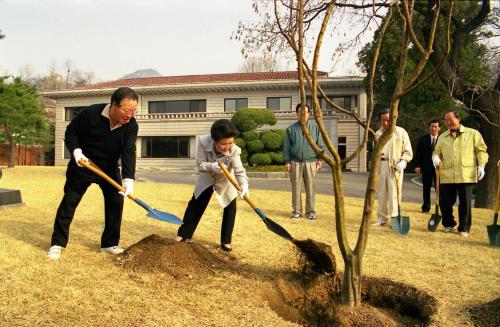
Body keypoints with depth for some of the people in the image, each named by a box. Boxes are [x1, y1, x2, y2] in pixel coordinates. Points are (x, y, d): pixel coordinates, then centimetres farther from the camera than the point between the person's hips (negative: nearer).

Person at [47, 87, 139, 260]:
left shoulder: (131, 125, -19)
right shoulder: (91, 113, -24)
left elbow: (129, 153, -27)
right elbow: (71, 132, -8)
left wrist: (128, 179, -39)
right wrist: (76, 150, -25)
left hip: (110, 168, 2)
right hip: (83, 164, -2)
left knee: (116, 202, -4)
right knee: (69, 202, 1)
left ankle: (110, 243, 10)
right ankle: (57, 243, 13)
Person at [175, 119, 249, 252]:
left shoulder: (234, 150, -36)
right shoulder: (203, 141, -34)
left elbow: (239, 171, -42)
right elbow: (200, 164, -25)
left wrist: (244, 185, -63)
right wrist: (212, 166, -46)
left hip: (226, 181, -1)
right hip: (206, 179, 1)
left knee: (230, 208, -8)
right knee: (195, 205, 8)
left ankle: (226, 241, 7)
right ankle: (184, 234, 24)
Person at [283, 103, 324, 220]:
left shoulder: (315, 127, 8)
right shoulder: (291, 129, 7)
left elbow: (319, 144, 8)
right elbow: (286, 146, 6)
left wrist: (319, 159, 2)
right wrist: (287, 161, -1)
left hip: (310, 162, 0)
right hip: (295, 162, 0)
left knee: (310, 187, 1)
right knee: (296, 187, 3)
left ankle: (310, 211, 10)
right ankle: (296, 210, 12)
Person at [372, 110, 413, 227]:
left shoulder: (401, 132, -1)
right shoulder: (378, 134, 14)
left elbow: (408, 151, 0)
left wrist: (402, 162, -16)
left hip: (395, 166, -5)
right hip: (381, 165, 5)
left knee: (394, 194, -7)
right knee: (381, 193, 8)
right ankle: (382, 218, 18)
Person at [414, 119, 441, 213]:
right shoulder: (423, 139, 6)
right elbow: (418, 153, 4)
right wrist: (417, 165, -4)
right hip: (426, 167, 2)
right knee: (426, 188, 9)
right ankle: (426, 207, 17)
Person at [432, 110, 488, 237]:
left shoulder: (472, 134, 6)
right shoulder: (442, 137, 15)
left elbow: (481, 150, 4)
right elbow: (437, 151, 20)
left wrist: (481, 166, -6)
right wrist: (436, 157, -3)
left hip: (466, 175, -3)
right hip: (447, 176, 3)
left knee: (465, 202, 1)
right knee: (445, 201, 3)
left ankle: (464, 228, 15)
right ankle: (449, 224, 26)